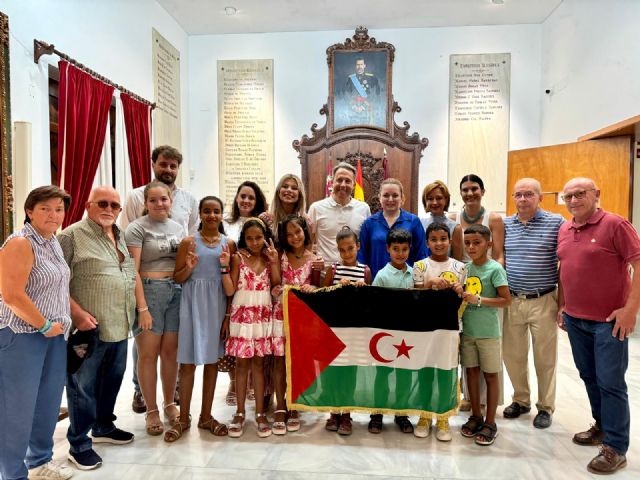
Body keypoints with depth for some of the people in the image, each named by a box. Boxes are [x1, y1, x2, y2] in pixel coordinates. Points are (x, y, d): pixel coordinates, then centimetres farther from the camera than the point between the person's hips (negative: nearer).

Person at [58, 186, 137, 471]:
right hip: (89, 328, -7)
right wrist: (78, 313, -20)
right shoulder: (72, 235, -9)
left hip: (120, 327, 8)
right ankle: (79, 444, 19)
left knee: (112, 380, 19)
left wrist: (140, 305, 14)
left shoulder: (122, 237, 14)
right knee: (83, 386, 5)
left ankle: (104, 427, 38)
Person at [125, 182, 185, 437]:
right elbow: (133, 271, -10)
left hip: (176, 291, 5)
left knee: (171, 351, 10)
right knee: (148, 354, 2)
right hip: (149, 291, -4)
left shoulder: (177, 227, 12)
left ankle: (170, 404, 26)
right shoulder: (137, 228, -4)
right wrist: (142, 308, -14)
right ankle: (151, 411, 16)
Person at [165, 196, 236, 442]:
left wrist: (225, 266, -13)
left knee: (212, 360, 10)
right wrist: (189, 268, -18)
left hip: (217, 304, 2)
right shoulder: (188, 241, -2)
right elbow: (176, 278, 0)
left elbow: (232, 283, 4)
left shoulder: (229, 244, 4)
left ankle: (206, 416, 23)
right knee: (188, 361, 2)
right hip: (192, 304, -2)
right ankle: (184, 418, 17)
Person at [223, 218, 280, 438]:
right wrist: (226, 317, -4)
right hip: (241, 315, -1)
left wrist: (274, 262, -10)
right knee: (241, 363, 4)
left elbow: (277, 286, -5)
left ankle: (260, 413, 15)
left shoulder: (269, 260, 6)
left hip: (263, 317, 2)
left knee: (258, 362, 7)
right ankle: (240, 413, 16)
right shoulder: (238, 259, 0)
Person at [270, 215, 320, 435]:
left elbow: (316, 288, 6)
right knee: (280, 359, 1)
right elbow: (274, 283, 3)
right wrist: (274, 291, -18)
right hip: (282, 312, 0)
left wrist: (311, 288, -15)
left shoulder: (313, 259, 1)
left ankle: (293, 407, 20)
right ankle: (280, 408, 13)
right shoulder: (281, 256, 2)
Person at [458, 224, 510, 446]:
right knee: (471, 371, 13)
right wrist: (459, 293, -5)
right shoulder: (466, 267, 5)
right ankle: (476, 416, 28)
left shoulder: (495, 268, -11)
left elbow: (506, 300, -14)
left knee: (490, 375, 7)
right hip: (467, 329, 5)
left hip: (487, 331, -5)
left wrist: (479, 300, -21)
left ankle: (490, 423, 19)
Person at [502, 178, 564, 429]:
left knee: (545, 357, 9)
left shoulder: (556, 222, -5)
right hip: (512, 301, 4)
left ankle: (546, 407, 26)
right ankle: (521, 400, 32)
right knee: (513, 355, 12)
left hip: (543, 301, -3)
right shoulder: (505, 224, 5)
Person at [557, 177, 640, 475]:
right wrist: (562, 305, 16)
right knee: (589, 377, 17)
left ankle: (616, 448, 12)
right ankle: (602, 426, 35)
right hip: (575, 319, 7)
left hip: (609, 321, -6)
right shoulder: (564, 230, 9)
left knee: (610, 382, 0)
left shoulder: (615, 225, -12)